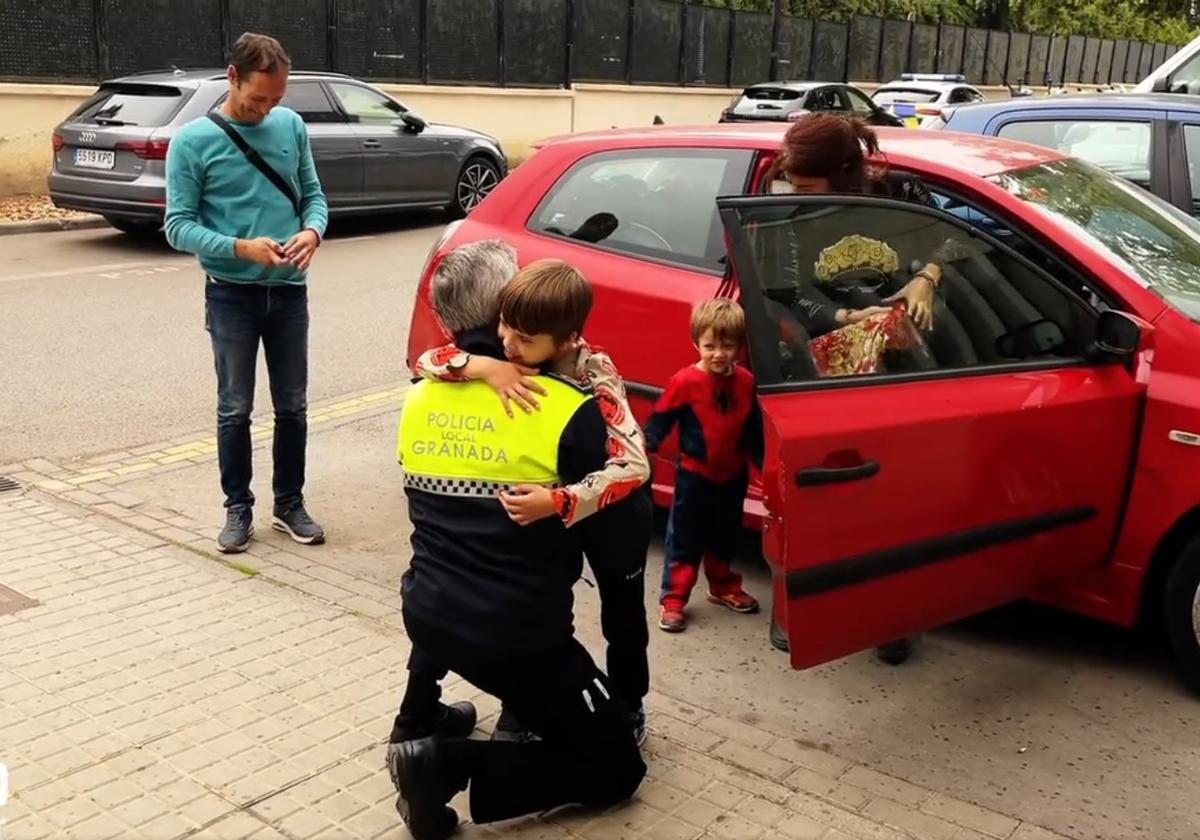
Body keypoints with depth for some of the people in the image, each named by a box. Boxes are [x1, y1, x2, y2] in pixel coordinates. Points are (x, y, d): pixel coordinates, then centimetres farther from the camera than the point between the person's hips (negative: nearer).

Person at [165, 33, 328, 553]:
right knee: (235, 409, 5)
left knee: (292, 406, 10)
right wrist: (239, 247, -24)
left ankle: (290, 505, 24)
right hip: (231, 295, -3)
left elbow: (313, 194, 9)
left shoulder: (292, 126, 1)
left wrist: (313, 231, -14)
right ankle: (238, 509, 20)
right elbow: (179, 226, -10)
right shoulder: (193, 141, -8)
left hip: (289, 291, 3)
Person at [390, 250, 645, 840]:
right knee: (616, 768, 9)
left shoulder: (418, 401, 1)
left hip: (424, 614, 6)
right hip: (518, 635, -6)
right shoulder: (569, 409, -15)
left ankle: (420, 722, 28)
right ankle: (449, 763, -8)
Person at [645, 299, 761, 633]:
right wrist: (645, 445, -23)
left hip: (734, 474, 5)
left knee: (726, 536, 20)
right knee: (684, 539, 4)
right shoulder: (685, 382, -18)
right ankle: (673, 600, 11)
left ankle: (723, 587, 39)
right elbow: (661, 419, -13)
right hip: (695, 475, -4)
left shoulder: (746, 382, -3)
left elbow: (754, 425, 8)